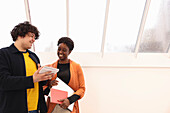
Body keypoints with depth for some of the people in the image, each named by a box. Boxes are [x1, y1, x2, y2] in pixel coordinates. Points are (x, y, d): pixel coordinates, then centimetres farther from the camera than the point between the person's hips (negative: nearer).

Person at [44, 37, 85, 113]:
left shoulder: (76, 67, -3)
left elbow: (82, 88, -3)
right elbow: (44, 88, 7)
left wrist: (70, 100, -15)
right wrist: (49, 86, -13)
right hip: (53, 106, 2)